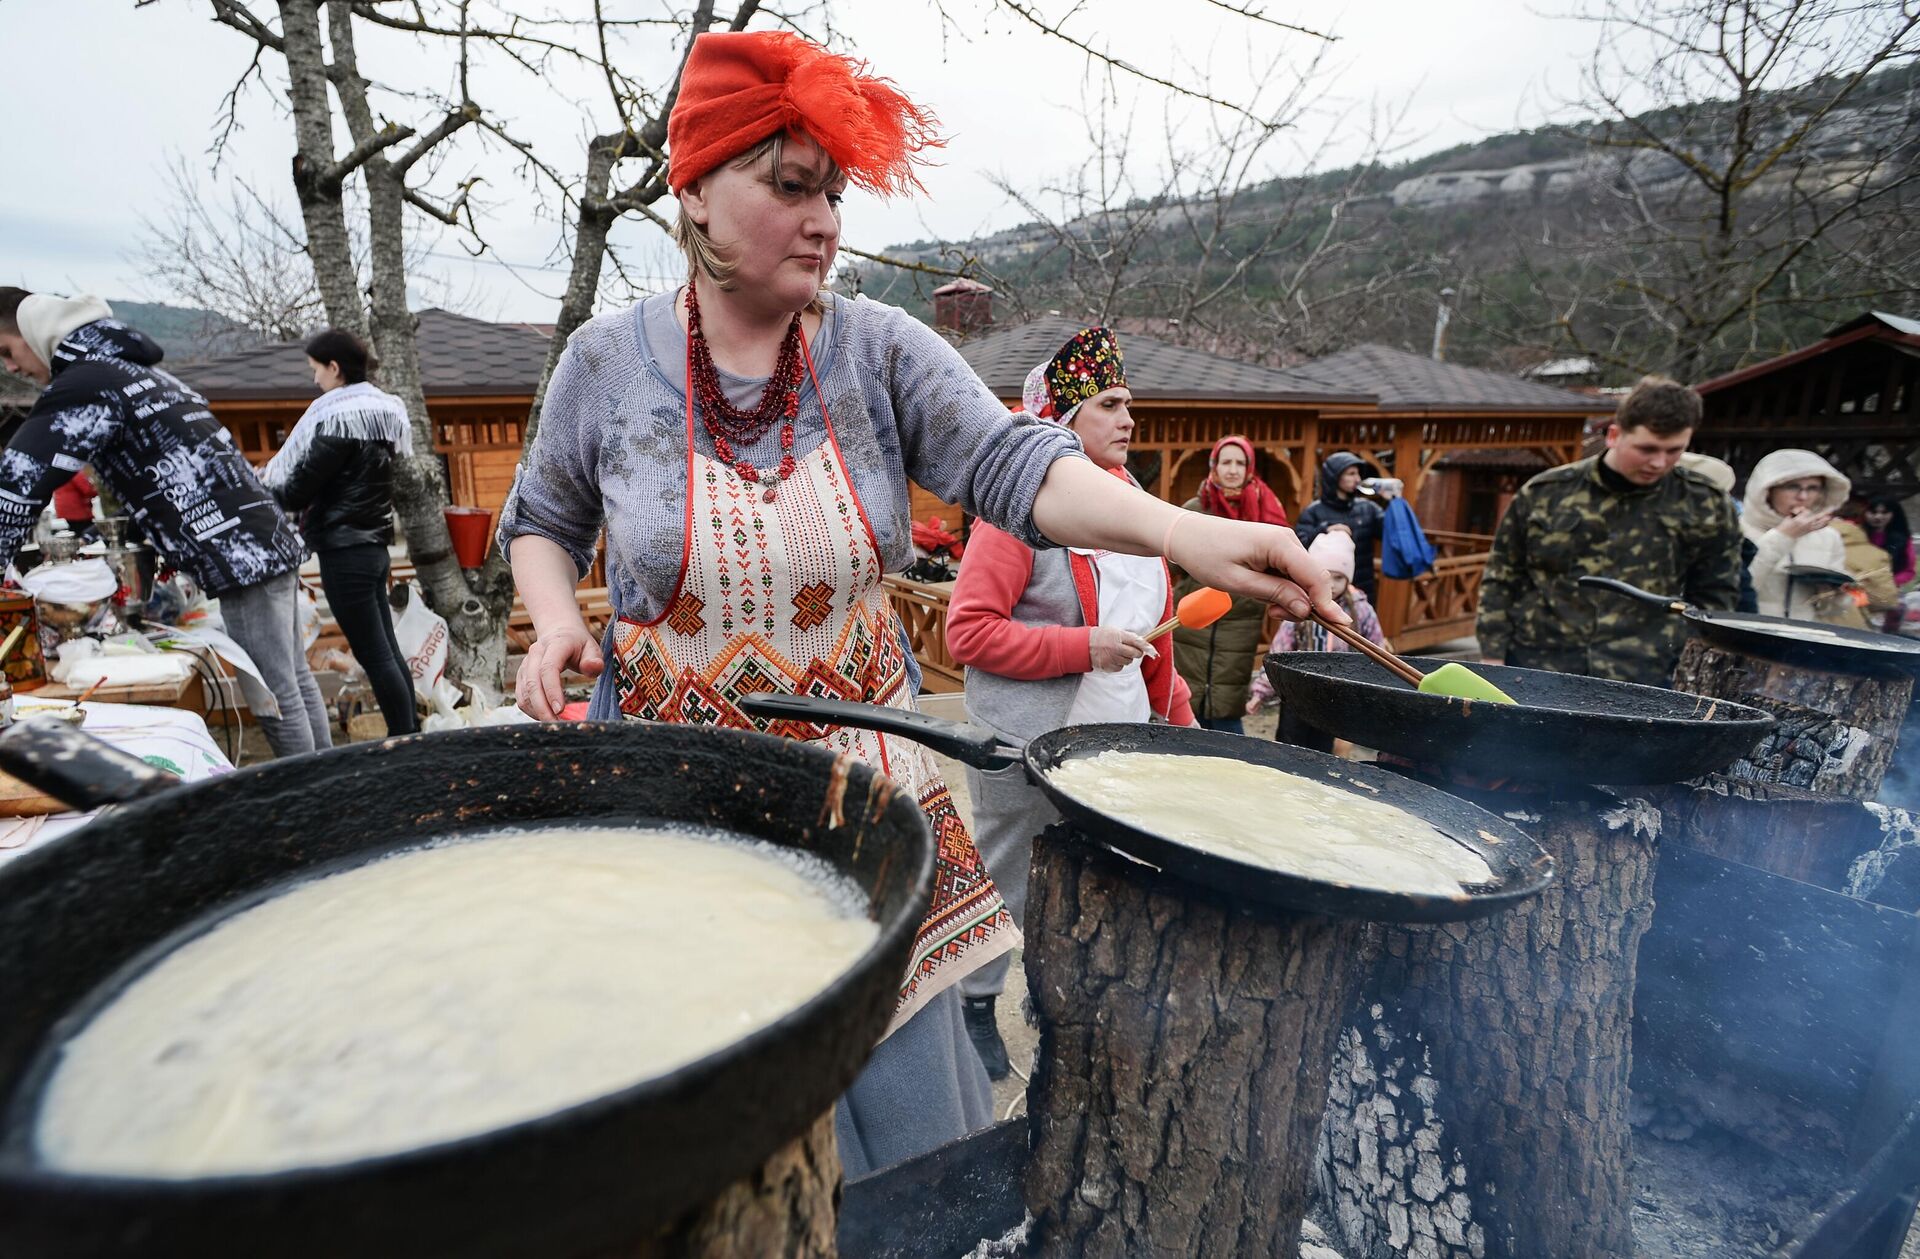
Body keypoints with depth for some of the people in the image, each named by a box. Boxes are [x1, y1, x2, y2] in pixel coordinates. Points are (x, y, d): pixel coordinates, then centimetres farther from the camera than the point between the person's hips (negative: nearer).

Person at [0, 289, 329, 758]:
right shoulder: (135, 370, 23)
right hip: (265, 540, 10)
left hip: (238, 555, -10)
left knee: (274, 697, -4)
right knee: (294, 682, 14)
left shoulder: (86, 385, -7)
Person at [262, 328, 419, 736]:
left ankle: (404, 742, 0)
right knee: (386, 647, 13)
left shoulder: (340, 418, -15)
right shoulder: (381, 411, 12)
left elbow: (300, 488, -13)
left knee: (373, 654, -4)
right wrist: (275, 477, 16)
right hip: (374, 543, 9)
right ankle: (411, 733, 20)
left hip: (345, 549, -9)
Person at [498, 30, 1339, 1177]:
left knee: (903, 1093, 14)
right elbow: (543, 518, 12)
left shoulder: (882, 350, -4)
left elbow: (1010, 461, -17)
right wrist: (557, 619, -9)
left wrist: (1179, 530, -33)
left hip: (865, 776, 1)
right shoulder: (609, 360, -2)